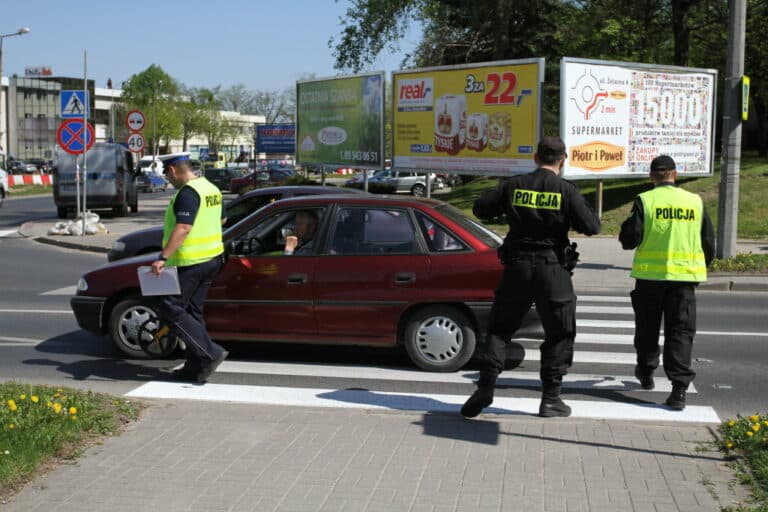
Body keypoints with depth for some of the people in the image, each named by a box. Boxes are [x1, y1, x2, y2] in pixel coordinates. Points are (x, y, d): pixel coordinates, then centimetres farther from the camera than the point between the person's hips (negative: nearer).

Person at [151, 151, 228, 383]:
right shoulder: (211, 188, 14)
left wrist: (163, 257, -32)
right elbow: (221, 220, 27)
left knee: (171, 310, -5)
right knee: (193, 311, 14)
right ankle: (195, 368, 16)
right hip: (212, 259, 10)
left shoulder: (187, 193, -17)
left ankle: (211, 353, -10)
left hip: (190, 262, -10)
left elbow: (183, 228, -27)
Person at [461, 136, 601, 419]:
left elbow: (480, 208, 6)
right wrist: (579, 207, 10)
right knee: (559, 334, 11)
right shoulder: (566, 190, -7)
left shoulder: (514, 185, 0)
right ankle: (550, 398, 12)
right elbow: (591, 227, -9)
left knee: (499, 328, 14)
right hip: (552, 269, -2)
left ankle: (485, 387, 5)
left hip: (516, 266, 2)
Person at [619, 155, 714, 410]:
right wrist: (700, 265, 25)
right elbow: (709, 244, 7)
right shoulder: (695, 202, 0)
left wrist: (626, 229, 11)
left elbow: (629, 240, -11)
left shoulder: (645, 201, -8)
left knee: (647, 328, 18)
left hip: (650, 275, -1)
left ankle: (646, 373, 36)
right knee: (680, 332, 2)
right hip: (685, 276, 1)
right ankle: (679, 389, -7)